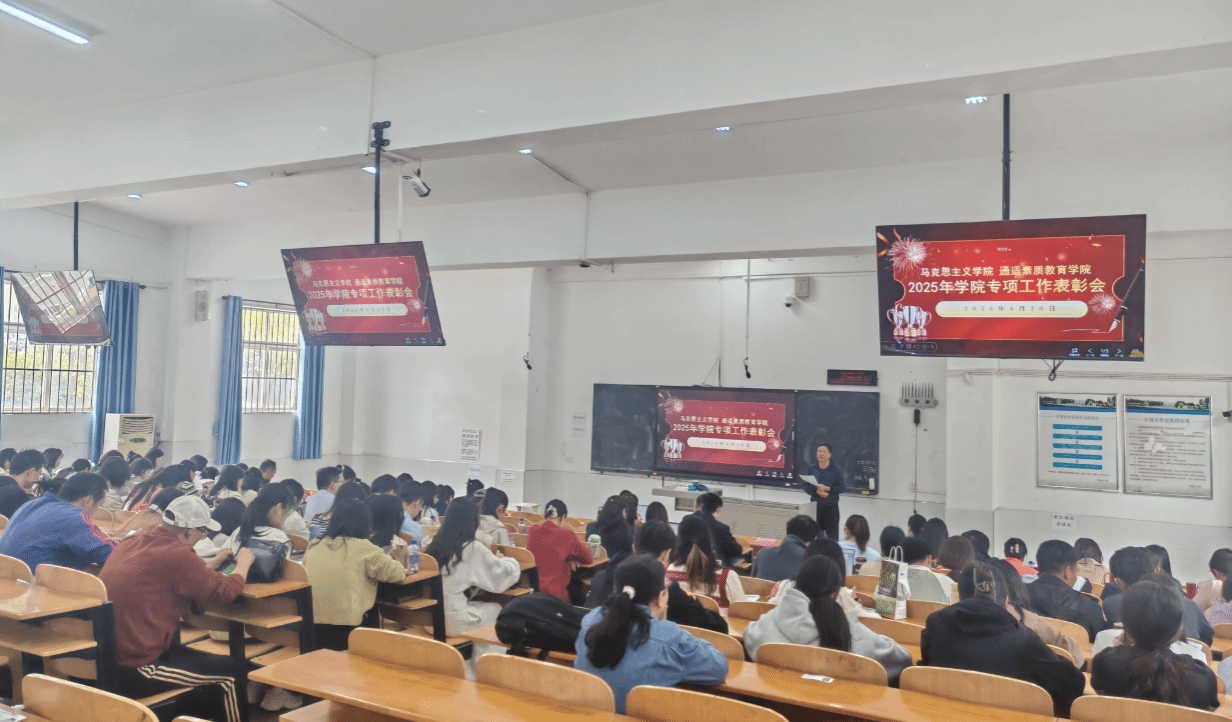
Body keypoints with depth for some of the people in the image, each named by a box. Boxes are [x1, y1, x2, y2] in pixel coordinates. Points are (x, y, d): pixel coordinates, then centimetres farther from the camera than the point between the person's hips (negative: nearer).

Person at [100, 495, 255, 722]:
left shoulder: (132, 542, 6)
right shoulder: (176, 555, -20)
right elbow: (223, 591, -10)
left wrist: (213, 563, 20)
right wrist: (244, 563, 7)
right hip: (131, 673, -9)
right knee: (230, 671, 1)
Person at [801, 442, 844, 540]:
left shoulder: (836, 469, 2)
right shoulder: (811, 468, 8)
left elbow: (842, 488, -3)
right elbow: (806, 487, 2)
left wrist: (827, 488, -17)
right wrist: (817, 491, -16)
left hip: (831, 507, -2)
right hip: (815, 506, 2)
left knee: (832, 535, -4)